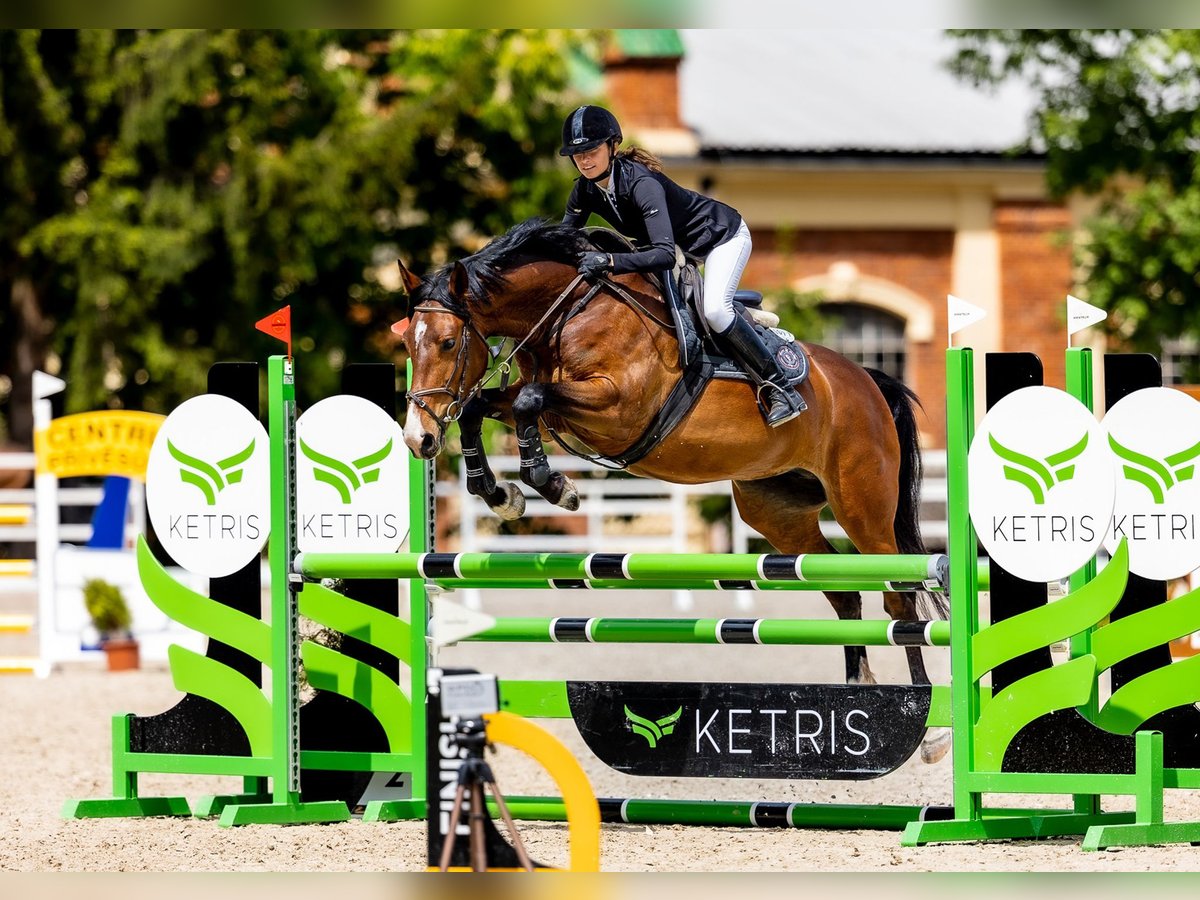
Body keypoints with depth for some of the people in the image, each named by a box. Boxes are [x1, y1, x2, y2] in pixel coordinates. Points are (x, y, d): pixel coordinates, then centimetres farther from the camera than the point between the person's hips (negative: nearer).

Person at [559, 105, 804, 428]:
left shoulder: (642, 183, -38)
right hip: (684, 246, 9)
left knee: (715, 310, -29)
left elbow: (665, 255, -47)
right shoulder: (585, 191, -14)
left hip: (722, 236, -9)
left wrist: (608, 261, -58)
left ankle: (781, 389, -18)